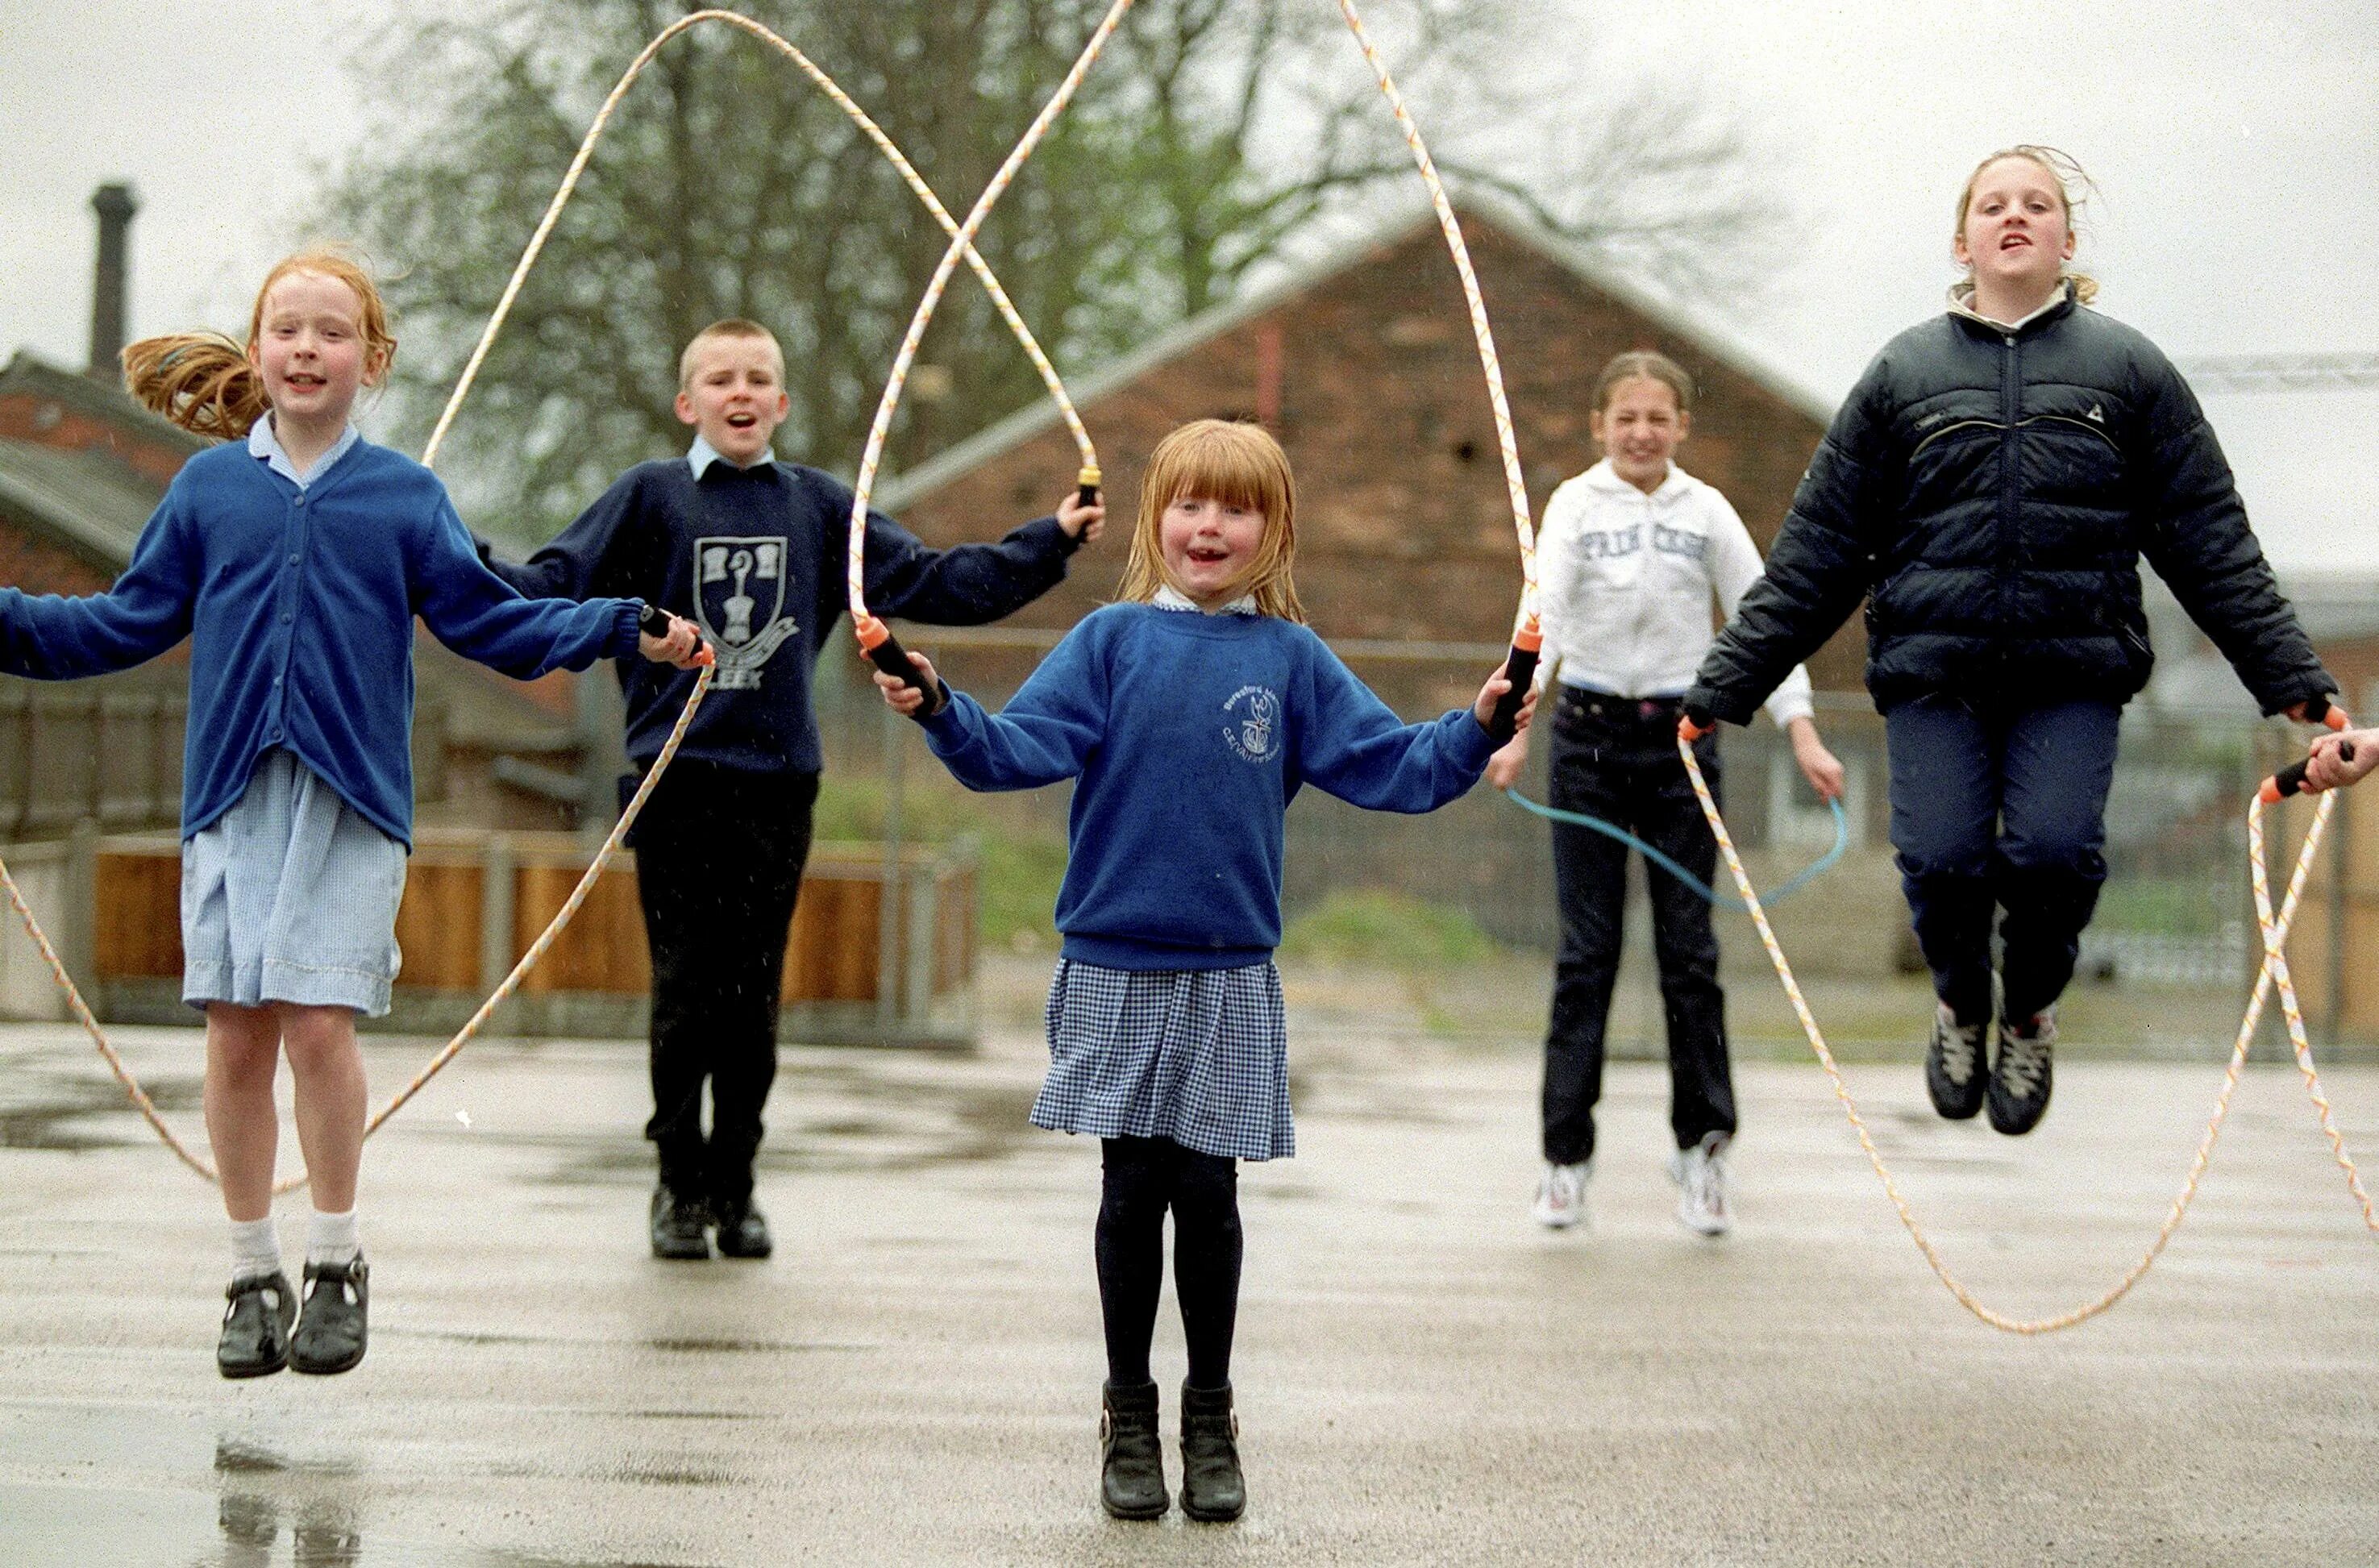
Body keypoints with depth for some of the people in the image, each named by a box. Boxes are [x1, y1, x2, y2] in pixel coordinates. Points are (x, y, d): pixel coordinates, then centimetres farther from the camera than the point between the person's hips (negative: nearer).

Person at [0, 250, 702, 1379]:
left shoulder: (406, 496, 7)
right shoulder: (208, 488, 9)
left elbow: (488, 622, 8)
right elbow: (129, 623, 12)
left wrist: (621, 630, 0)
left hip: (353, 799, -1)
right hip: (230, 793, 1)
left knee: (320, 1025, -8)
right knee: (236, 1037, 2)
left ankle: (336, 1265, 10)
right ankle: (254, 1278, 15)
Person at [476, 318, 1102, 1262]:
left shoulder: (820, 509, 9)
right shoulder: (648, 499, 2)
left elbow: (936, 584, 14)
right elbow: (552, 586, -4)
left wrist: (1052, 542, 11)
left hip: (779, 784, 2)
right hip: (674, 783, -2)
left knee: (753, 998, 5)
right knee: (684, 993, -1)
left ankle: (734, 1187, 15)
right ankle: (680, 1184, 11)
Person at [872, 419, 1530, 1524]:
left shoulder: (1291, 659, 4)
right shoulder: (1112, 642, 0)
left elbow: (1393, 768, 2)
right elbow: (1018, 751, -7)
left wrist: (1473, 727, -14)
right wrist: (940, 709, -24)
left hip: (1231, 978, 1)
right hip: (1116, 973, -1)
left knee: (1207, 1195, 5)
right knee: (1131, 1196, 6)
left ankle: (1210, 1420, 19)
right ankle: (1129, 1415, 19)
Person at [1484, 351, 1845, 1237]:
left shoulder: (1706, 513, 4)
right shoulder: (1575, 507, -1)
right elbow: (1544, 615, -13)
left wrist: (1802, 732, -6)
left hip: (1682, 738, 1)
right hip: (1591, 737, -1)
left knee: (1688, 947, 2)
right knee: (1587, 950, 0)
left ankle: (1701, 1144, 13)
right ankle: (1566, 1154, 6)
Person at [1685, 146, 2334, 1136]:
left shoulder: (2128, 369, 10)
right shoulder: (1904, 373, 11)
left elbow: (2211, 543, 9)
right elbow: (1816, 549, 11)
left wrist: (2292, 681, 1)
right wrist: (1724, 687, 7)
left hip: (2073, 677, -1)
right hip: (1933, 675, 1)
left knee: (2056, 853, -19)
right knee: (1943, 862, -14)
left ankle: (2031, 1012, 15)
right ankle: (1962, 1003, 22)